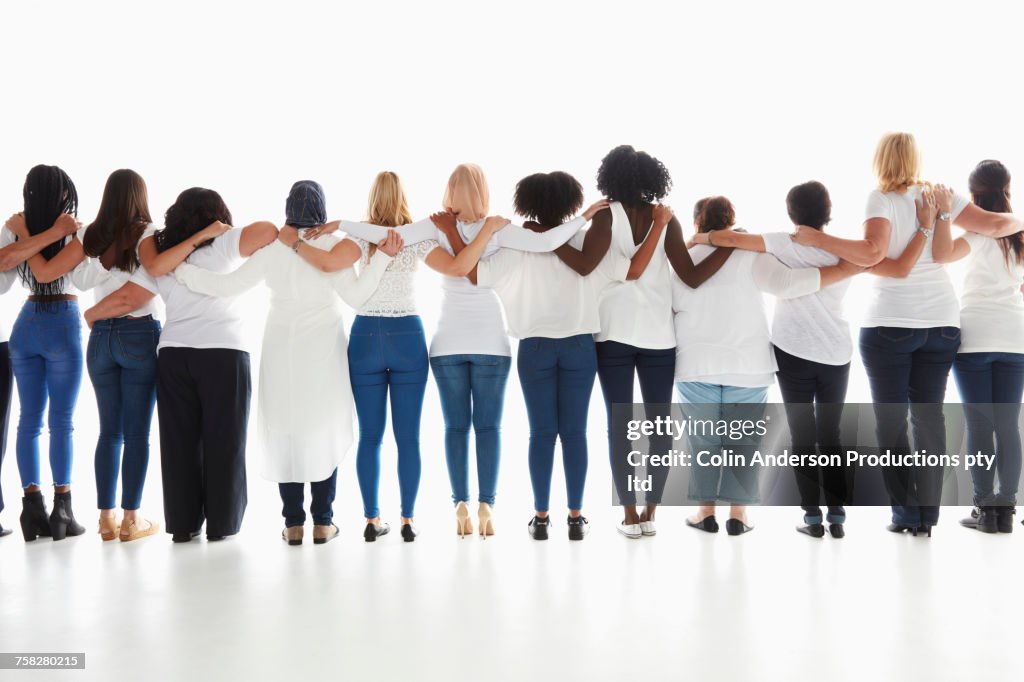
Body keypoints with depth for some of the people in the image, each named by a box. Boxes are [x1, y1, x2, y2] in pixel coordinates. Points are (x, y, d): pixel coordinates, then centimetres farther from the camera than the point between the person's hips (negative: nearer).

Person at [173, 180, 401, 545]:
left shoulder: (272, 247, -3)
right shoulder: (334, 245, -6)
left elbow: (230, 285, -6)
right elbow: (355, 296, -15)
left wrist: (182, 270, 2)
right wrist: (382, 257, -15)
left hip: (282, 351, 1)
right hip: (324, 351, -1)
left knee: (284, 432, 8)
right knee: (325, 432, 8)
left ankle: (293, 523, 9)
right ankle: (323, 522, 9)